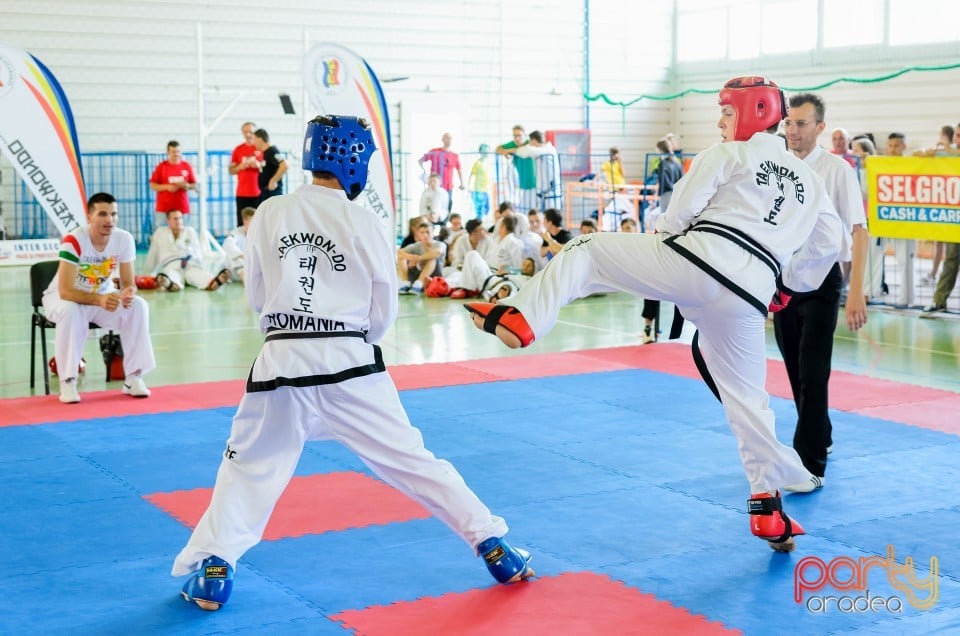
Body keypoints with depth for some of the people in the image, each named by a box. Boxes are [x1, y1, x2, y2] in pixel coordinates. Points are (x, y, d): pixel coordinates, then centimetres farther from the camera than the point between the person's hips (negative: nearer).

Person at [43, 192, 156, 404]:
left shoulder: (124, 239, -16)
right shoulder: (74, 241, -30)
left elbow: (128, 282, -10)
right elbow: (65, 291, -34)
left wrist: (128, 293, -36)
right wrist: (99, 300, -50)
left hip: (104, 295, 4)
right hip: (63, 298, -4)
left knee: (138, 306, -22)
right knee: (70, 311, -38)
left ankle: (133, 377, -13)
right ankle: (67, 381, -25)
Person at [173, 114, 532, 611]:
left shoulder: (270, 214, 0)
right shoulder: (364, 223, -5)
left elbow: (256, 295, 9)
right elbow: (384, 311, 1)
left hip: (282, 363, 1)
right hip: (350, 366, -1)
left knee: (248, 467, 19)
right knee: (411, 460, 9)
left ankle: (212, 570, 15)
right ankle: (493, 547, 14)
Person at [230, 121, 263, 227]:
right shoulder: (238, 150, 10)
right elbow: (231, 170, 12)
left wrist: (259, 165, -12)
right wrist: (240, 166, -8)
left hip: (258, 193, -2)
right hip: (242, 193, 2)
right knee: (242, 223, -3)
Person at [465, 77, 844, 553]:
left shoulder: (726, 155, 8)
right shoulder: (809, 179, 25)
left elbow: (679, 215, 0)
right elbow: (827, 244, 26)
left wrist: (659, 243, 20)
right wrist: (788, 287, 33)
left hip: (697, 263, -5)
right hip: (748, 294, 5)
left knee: (584, 253, 8)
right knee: (746, 394, 16)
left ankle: (520, 319, -7)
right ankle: (769, 508, 15)